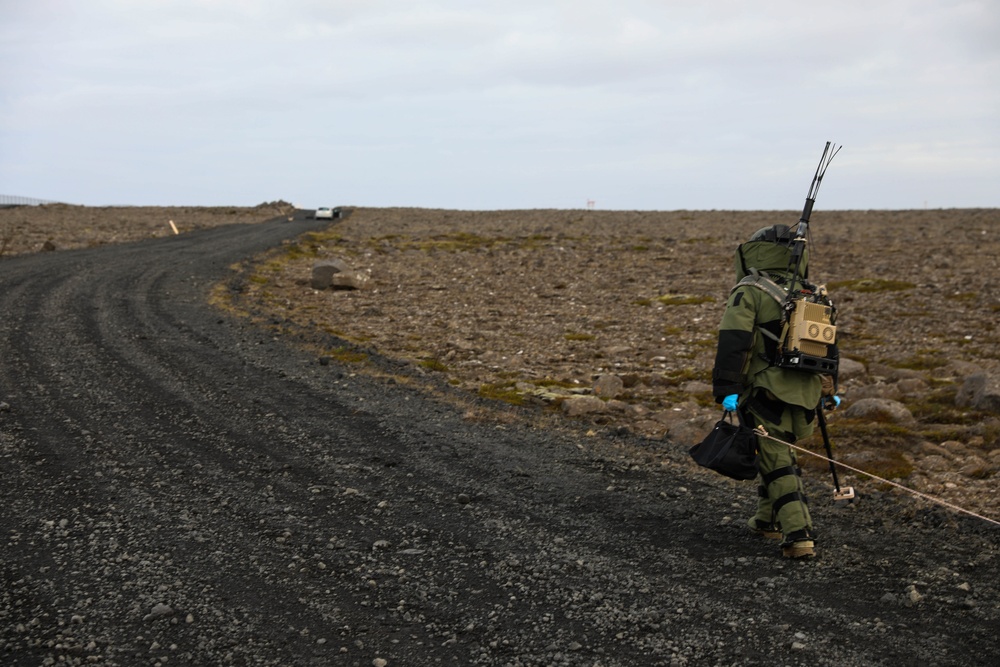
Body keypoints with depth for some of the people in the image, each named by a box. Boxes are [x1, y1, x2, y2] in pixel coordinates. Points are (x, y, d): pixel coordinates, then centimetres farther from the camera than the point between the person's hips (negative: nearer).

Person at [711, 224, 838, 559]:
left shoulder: (749, 292, -6)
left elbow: (733, 343, -16)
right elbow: (829, 345, 22)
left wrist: (727, 389, -18)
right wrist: (831, 388, 29)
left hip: (768, 393, -7)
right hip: (805, 393, 7)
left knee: (778, 463, -4)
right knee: (776, 452, 24)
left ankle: (799, 535, -12)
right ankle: (768, 519, 33)